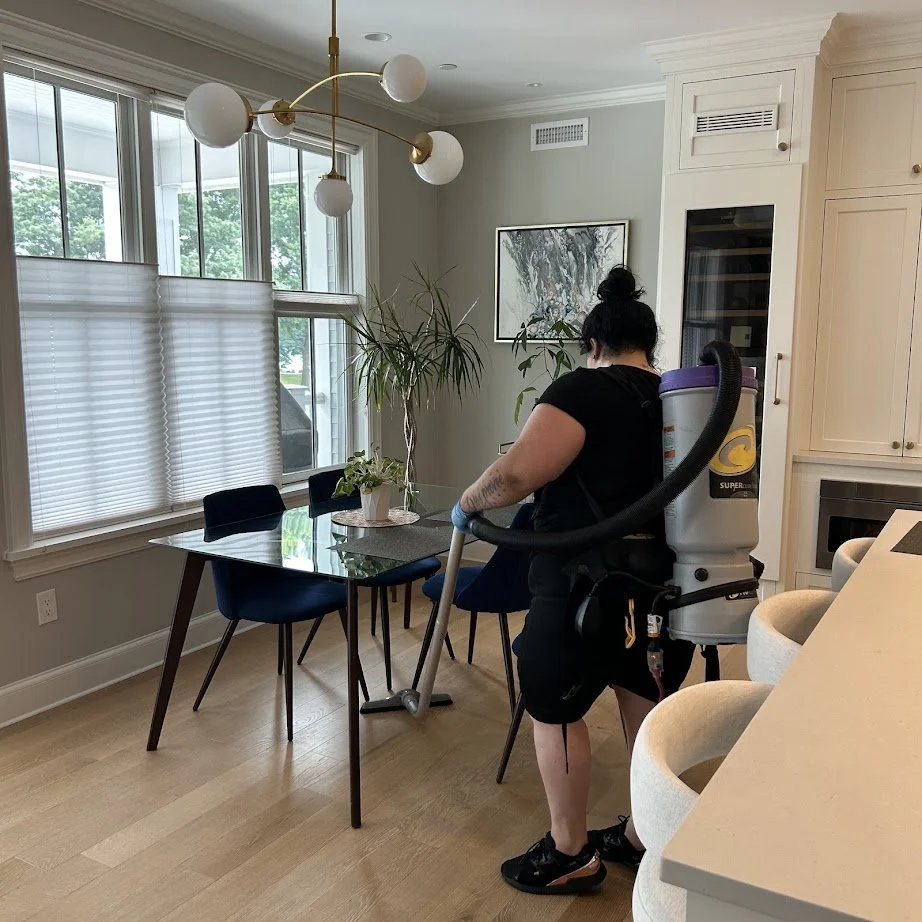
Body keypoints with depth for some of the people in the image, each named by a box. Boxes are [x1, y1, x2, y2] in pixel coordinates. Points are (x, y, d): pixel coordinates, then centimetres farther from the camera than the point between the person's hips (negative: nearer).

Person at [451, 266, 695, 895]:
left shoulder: (587, 389, -14)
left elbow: (516, 473, -25)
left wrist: (468, 503, -6)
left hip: (591, 588, -8)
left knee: (555, 708, 9)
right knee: (648, 709, 19)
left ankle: (571, 856, 22)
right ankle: (644, 837, 36)